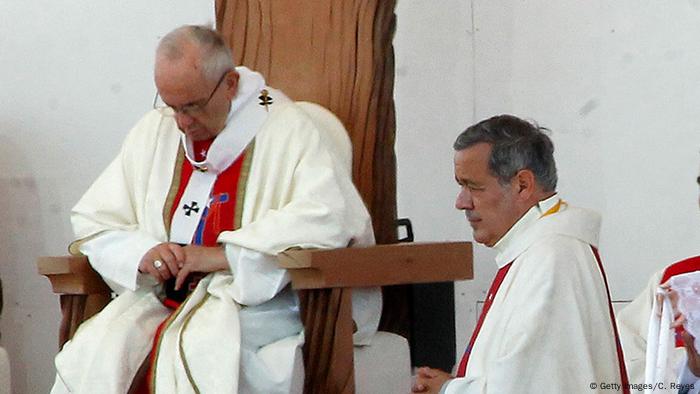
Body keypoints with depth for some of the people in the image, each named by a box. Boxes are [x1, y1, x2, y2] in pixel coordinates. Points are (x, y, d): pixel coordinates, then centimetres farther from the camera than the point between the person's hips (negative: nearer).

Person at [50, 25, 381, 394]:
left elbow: (331, 219, -17)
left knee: (199, 352, -37)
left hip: (258, 298, -4)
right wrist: (141, 254, -5)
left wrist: (222, 256, -17)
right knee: (95, 352, -27)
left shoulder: (289, 128, -1)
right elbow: (92, 222, 18)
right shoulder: (154, 131, 15)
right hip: (160, 297, 4)